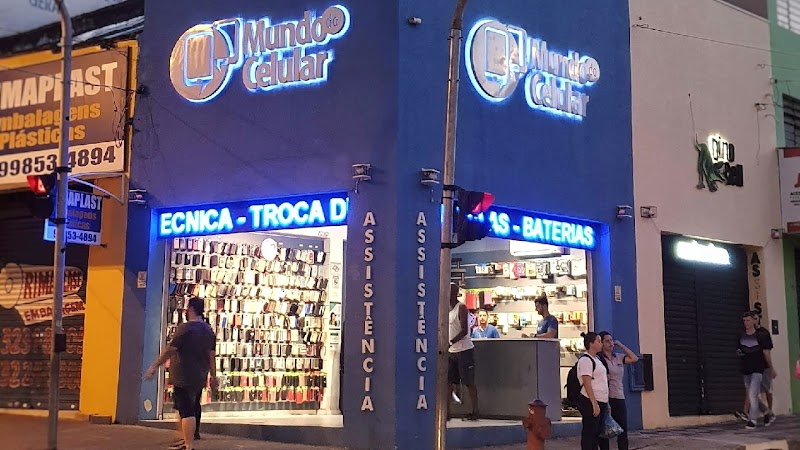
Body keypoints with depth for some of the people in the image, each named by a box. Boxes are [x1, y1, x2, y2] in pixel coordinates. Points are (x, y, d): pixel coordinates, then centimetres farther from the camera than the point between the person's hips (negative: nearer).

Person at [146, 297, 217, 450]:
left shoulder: (186, 328, -13)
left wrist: (154, 366, -10)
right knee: (189, 408, 20)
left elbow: (170, 350, -15)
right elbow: (211, 355, 13)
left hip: (183, 378, -8)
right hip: (199, 378, 8)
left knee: (186, 411, -8)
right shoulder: (209, 331, 11)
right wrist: (213, 376, 18)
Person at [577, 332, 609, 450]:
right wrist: (594, 404, -23)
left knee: (599, 433, 12)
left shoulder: (596, 359, 17)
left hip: (601, 402, 9)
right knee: (589, 434, -6)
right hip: (590, 403, -9)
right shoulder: (585, 360, -13)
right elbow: (587, 383, -19)